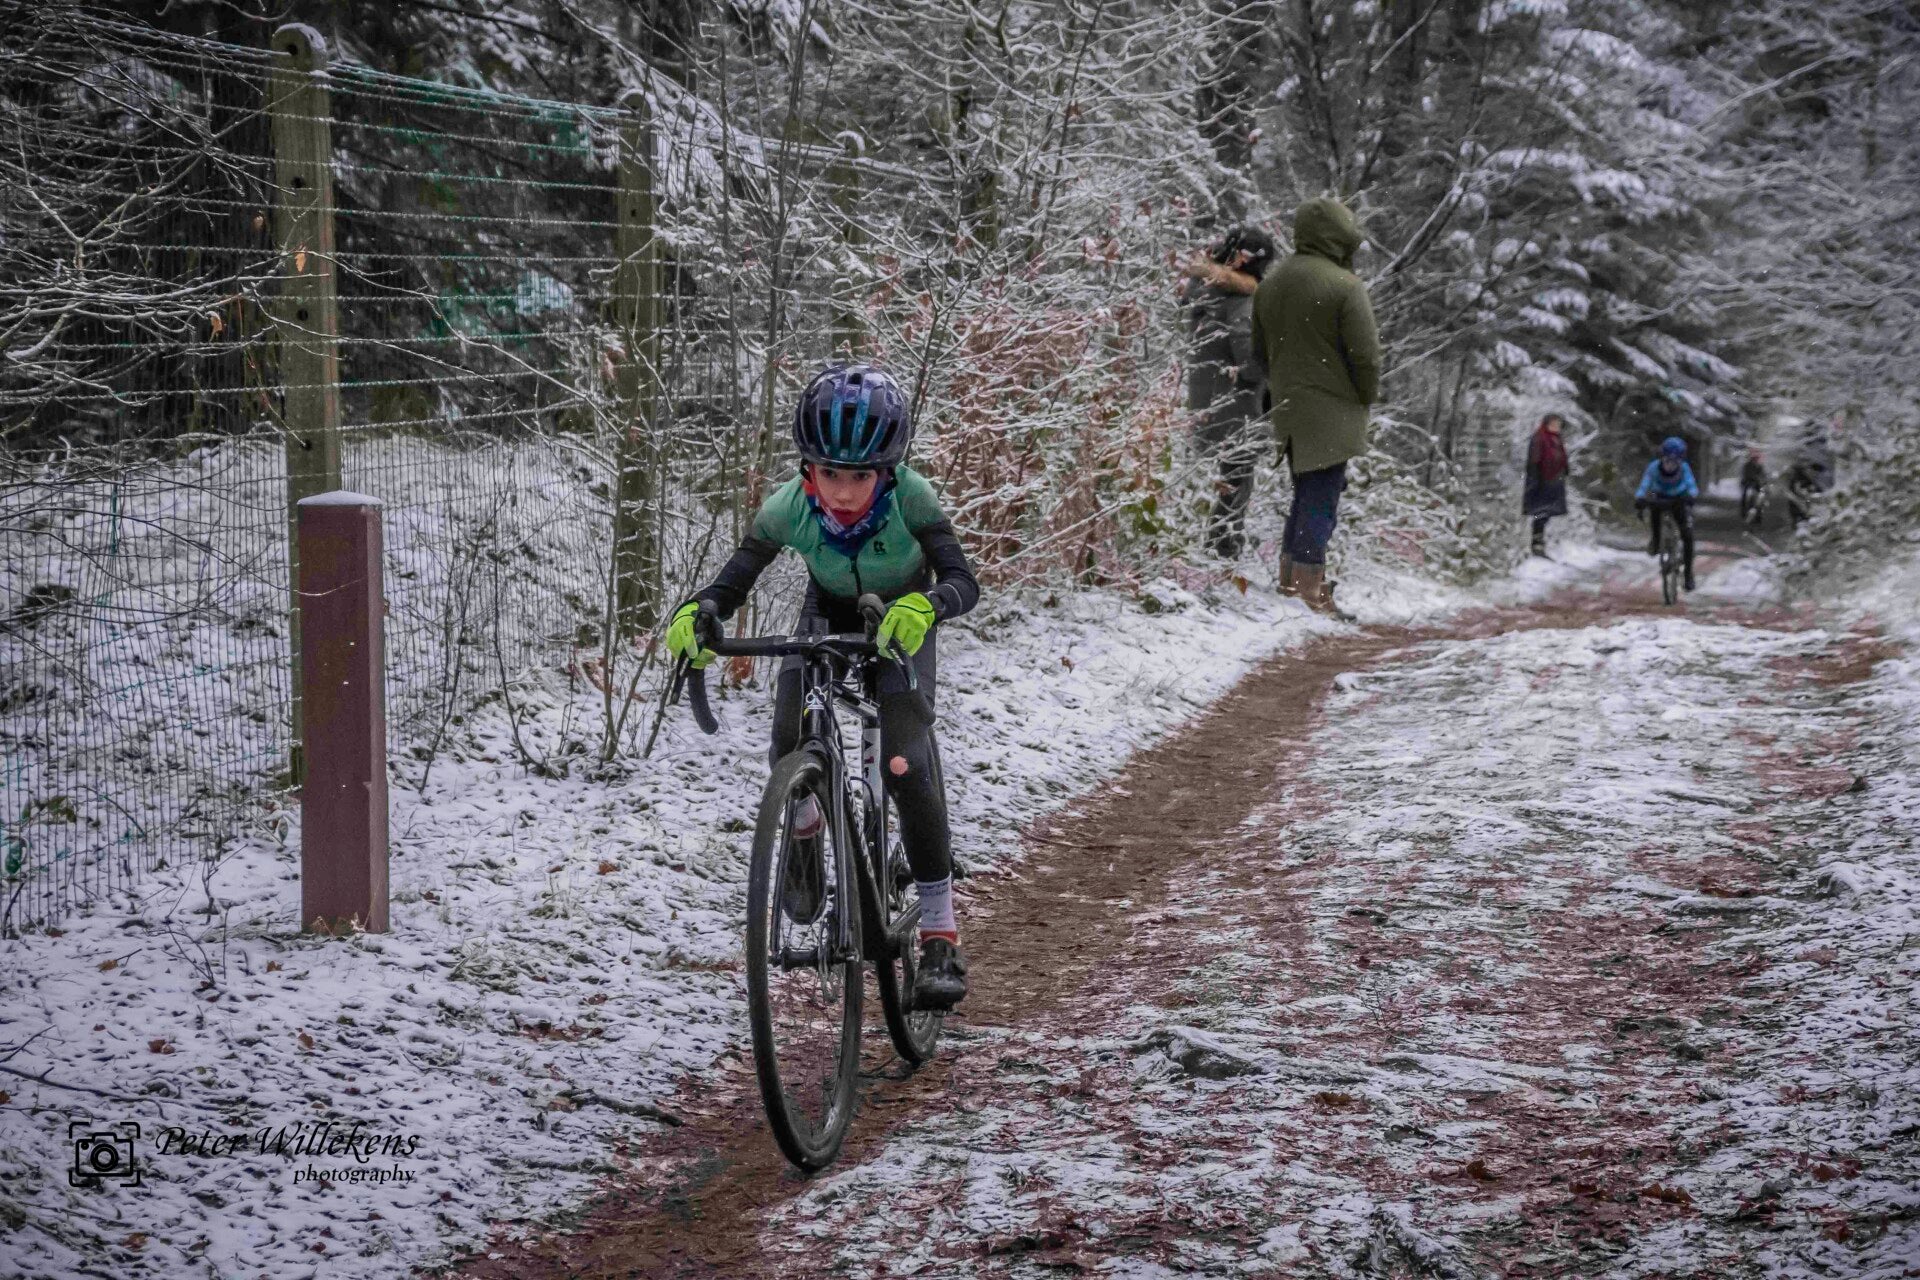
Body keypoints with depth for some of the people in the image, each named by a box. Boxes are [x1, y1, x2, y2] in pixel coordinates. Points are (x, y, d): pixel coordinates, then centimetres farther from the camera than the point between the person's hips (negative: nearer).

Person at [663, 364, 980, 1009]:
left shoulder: (909, 496, -35)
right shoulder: (788, 507, -30)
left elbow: (961, 580, -42)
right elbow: (734, 580, -26)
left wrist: (922, 606, -65)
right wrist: (695, 614, -48)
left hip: (900, 623, -2)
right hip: (828, 614, 2)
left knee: (907, 763, -18)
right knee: (790, 739, -22)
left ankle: (941, 936, -10)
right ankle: (805, 828, 16)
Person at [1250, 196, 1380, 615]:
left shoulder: (1270, 283, 10)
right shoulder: (1345, 286, -14)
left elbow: (1260, 352, 17)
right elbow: (1365, 353, -13)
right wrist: (1366, 396, 2)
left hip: (1288, 408, 7)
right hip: (1332, 411, -7)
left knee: (1305, 490, 19)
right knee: (1322, 495, -5)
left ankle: (1289, 576, 21)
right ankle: (1308, 585, -7)